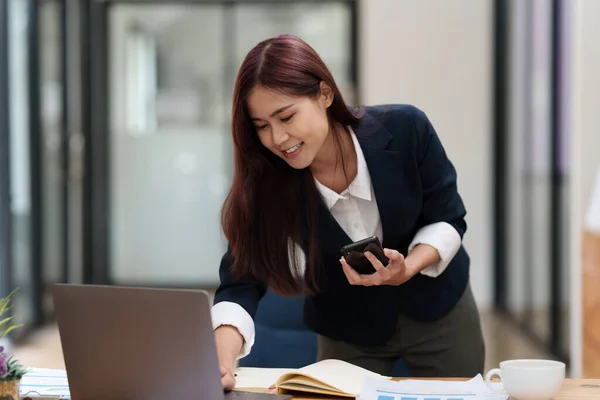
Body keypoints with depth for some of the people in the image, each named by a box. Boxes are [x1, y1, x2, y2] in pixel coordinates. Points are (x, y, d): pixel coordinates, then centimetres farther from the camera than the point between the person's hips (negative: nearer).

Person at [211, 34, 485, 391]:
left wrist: (407, 269, -33)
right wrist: (223, 364, -45)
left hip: (437, 310, 1)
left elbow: (447, 219, -14)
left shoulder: (405, 129, -25)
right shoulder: (265, 181, -24)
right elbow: (241, 283, -28)